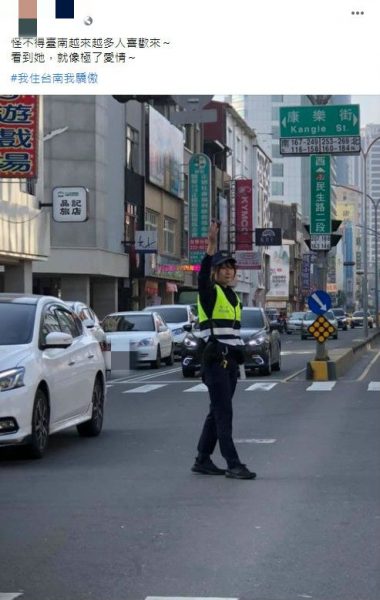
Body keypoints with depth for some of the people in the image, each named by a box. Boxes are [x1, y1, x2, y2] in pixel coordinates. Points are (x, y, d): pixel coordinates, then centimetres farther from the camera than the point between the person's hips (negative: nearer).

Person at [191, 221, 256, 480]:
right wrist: (212, 244, -39)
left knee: (218, 412, 11)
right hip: (215, 359, -8)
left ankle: (203, 460, 19)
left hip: (231, 360, 8)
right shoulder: (210, 292, -5)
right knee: (224, 413, -9)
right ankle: (233, 465, -11)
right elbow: (203, 273, -28)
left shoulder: (234, 297, 18)